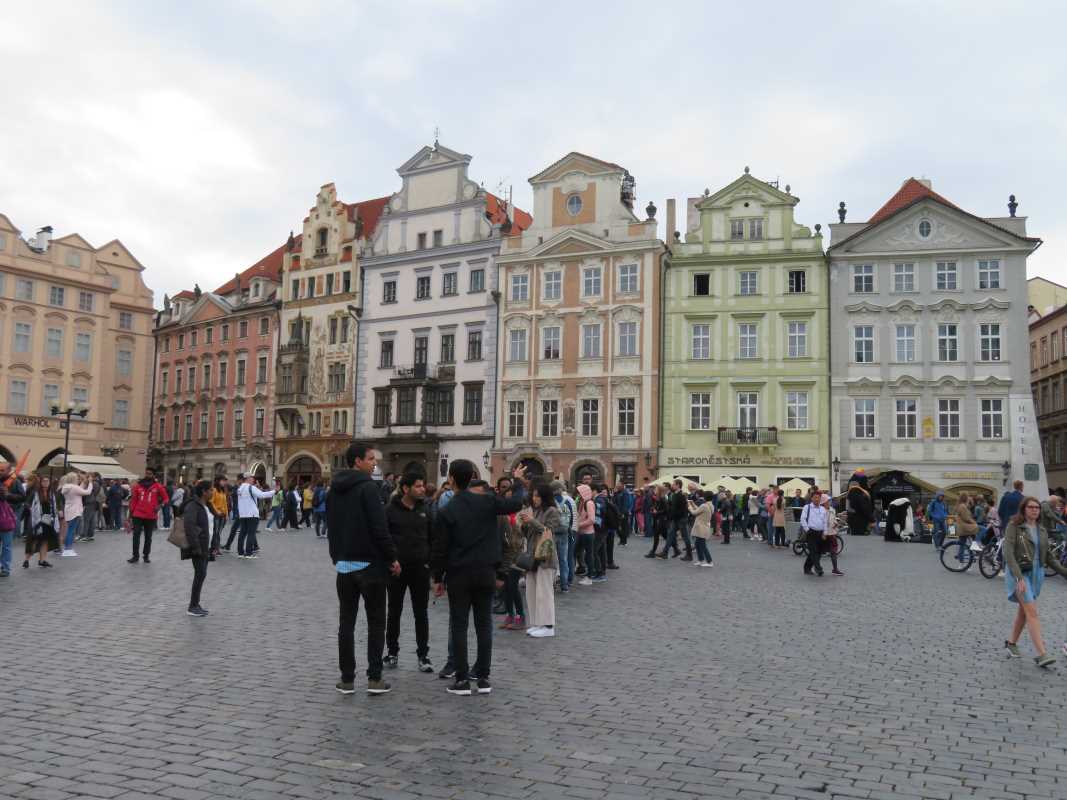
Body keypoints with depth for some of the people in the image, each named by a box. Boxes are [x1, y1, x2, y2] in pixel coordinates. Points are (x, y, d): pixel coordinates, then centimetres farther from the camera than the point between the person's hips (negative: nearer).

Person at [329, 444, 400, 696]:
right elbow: (379, 527, -19)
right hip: (370, 564, -6)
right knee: (376, 623, 3)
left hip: (344, 564, 6)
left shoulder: (334, 490, 11)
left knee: (346, 623, 9)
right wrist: (393, 558, -10)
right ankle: (374, 678, 2)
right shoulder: (367, 487, -14)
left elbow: (331, 527, 16)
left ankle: (347, 679, 10)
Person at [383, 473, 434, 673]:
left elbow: (432, 538, 8)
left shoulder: (425, 510, 3)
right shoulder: (391, 510, -6)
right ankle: (392, 652, 24)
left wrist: (431, 562, 2)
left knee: (421, 614, 6)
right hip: (396, 568, -2)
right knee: (394, 612, 11)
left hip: (420, 568, 2)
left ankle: (423, 655, 14)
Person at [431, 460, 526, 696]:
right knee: (484, 625, 9)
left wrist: (437, 578, 4)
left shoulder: (446, 512, -8)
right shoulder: (487, 502, -4)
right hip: (485, 573, 2)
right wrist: (517, 480, 24)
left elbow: (440, 549, -6)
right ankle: (483, 678, 11)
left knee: (459, 626, 4)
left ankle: (462, 680, 4)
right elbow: (516, 503, 8)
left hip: (458, 575, -2)